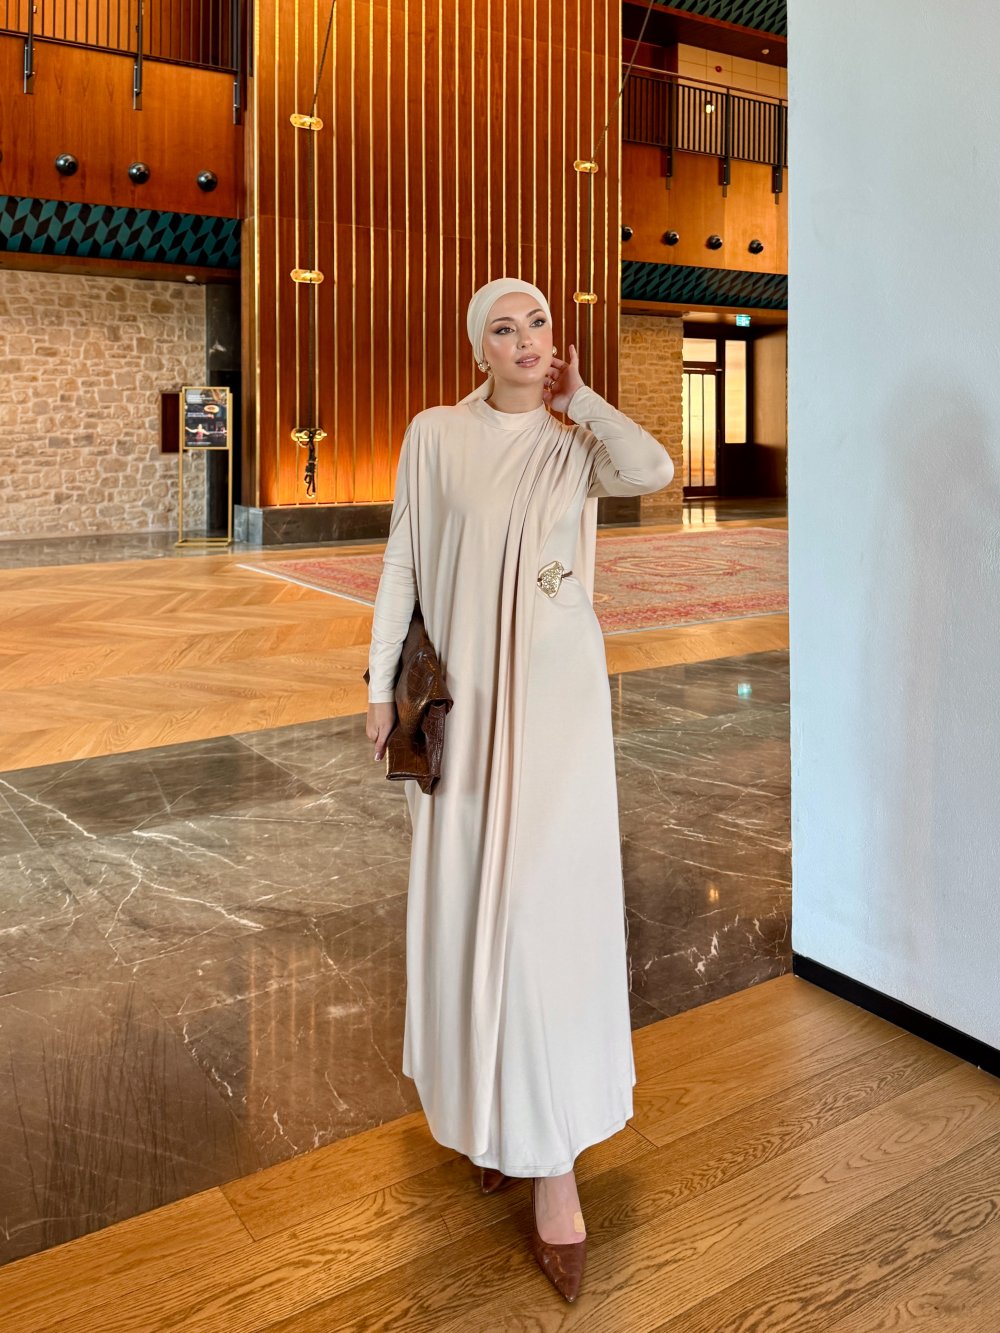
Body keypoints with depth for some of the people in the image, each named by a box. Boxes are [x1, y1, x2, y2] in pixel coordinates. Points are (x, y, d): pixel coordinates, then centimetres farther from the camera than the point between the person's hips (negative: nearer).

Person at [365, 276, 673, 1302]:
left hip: (557, 690, -1)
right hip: (463, 691, 1)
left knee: (546, 895, -5)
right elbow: (402, 562, 5)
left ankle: (553, 1153, 4)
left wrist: (581, 398, -4)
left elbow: (655, 471, -17)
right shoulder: (435, 435, 4)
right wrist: (381, 685, 1)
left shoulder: (579, 445, 5)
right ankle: (491, 1102, 30)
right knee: (468, 890, 8)